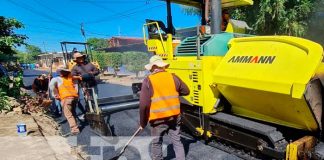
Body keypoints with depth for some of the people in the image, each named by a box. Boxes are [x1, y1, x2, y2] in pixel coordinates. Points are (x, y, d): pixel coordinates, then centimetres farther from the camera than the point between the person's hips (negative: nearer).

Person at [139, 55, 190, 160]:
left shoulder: (148, 81, -10)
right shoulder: (173, 77, 0)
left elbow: (144, 104, -12)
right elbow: (186, 91, 13)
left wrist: (143, 122, -1)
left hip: (158, 119, -3)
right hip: (174, 117, 3)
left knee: (156, 143, 17)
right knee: (177, 141, 16)